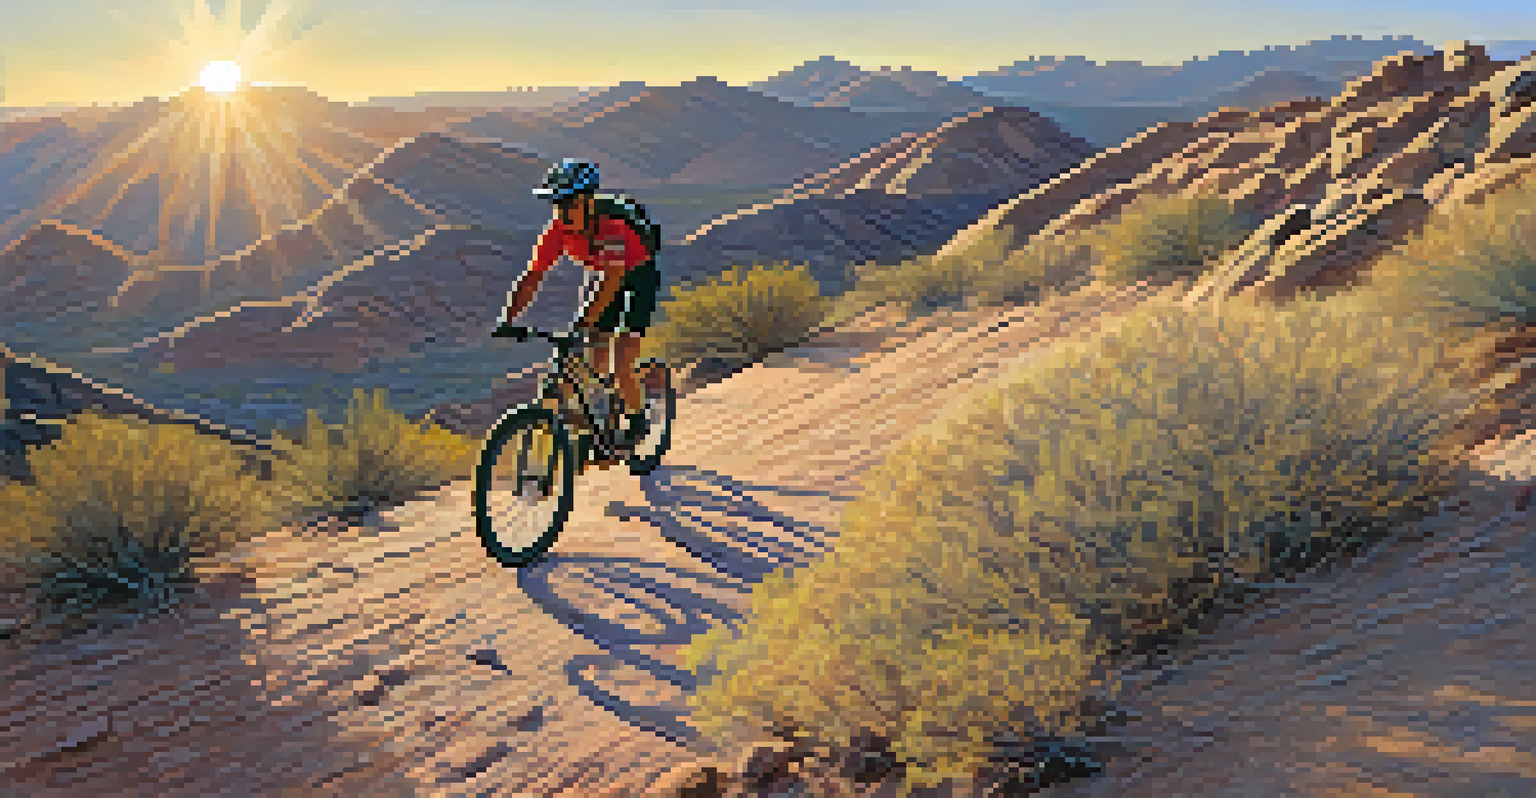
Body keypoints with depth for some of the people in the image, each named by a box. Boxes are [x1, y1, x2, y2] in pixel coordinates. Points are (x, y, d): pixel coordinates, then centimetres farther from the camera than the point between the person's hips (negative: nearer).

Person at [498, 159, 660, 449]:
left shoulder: (611, 229, -34)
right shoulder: (559, 231, -17)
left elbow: (614, 279, -44)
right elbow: (532, 277, -16)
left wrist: (587, 319, -54)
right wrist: (508, 317, -26)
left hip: (639, 278, -6)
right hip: (608, 279, 6)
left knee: (621, 365, -13)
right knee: (597, 361, 4)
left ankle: (637, 422, 6)